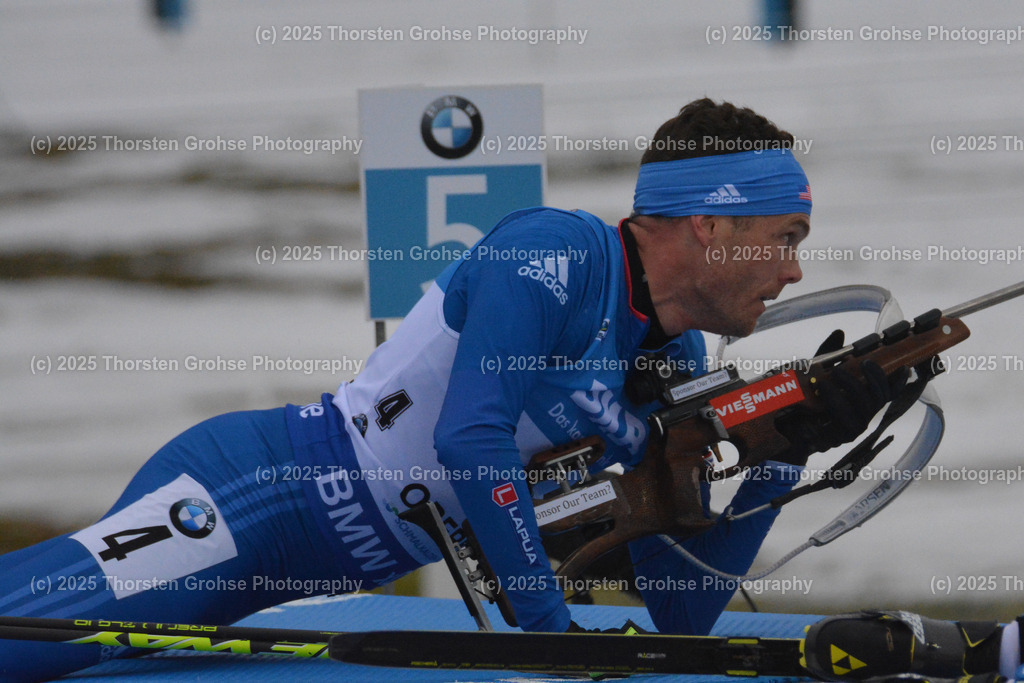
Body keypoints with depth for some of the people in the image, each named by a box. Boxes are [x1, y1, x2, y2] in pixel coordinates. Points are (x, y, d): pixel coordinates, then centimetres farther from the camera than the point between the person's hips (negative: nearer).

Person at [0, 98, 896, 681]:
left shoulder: (679, 369, 11)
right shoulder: (552, 254, -14)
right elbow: (471, 436, -23)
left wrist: (792, 451, 4)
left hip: (313, 559, 8)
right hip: (245, 490, -8)